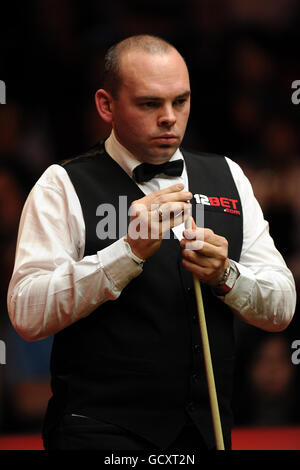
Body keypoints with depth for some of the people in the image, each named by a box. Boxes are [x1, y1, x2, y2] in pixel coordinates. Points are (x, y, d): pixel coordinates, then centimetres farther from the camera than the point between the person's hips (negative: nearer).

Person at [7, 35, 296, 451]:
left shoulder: (227, 178, 9)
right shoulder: (65, 186, -6)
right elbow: (27, 315, -18)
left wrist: (226, 275, -13)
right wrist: (130, 250, -26)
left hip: (207, 430, 5)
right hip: (101, 432, -5)